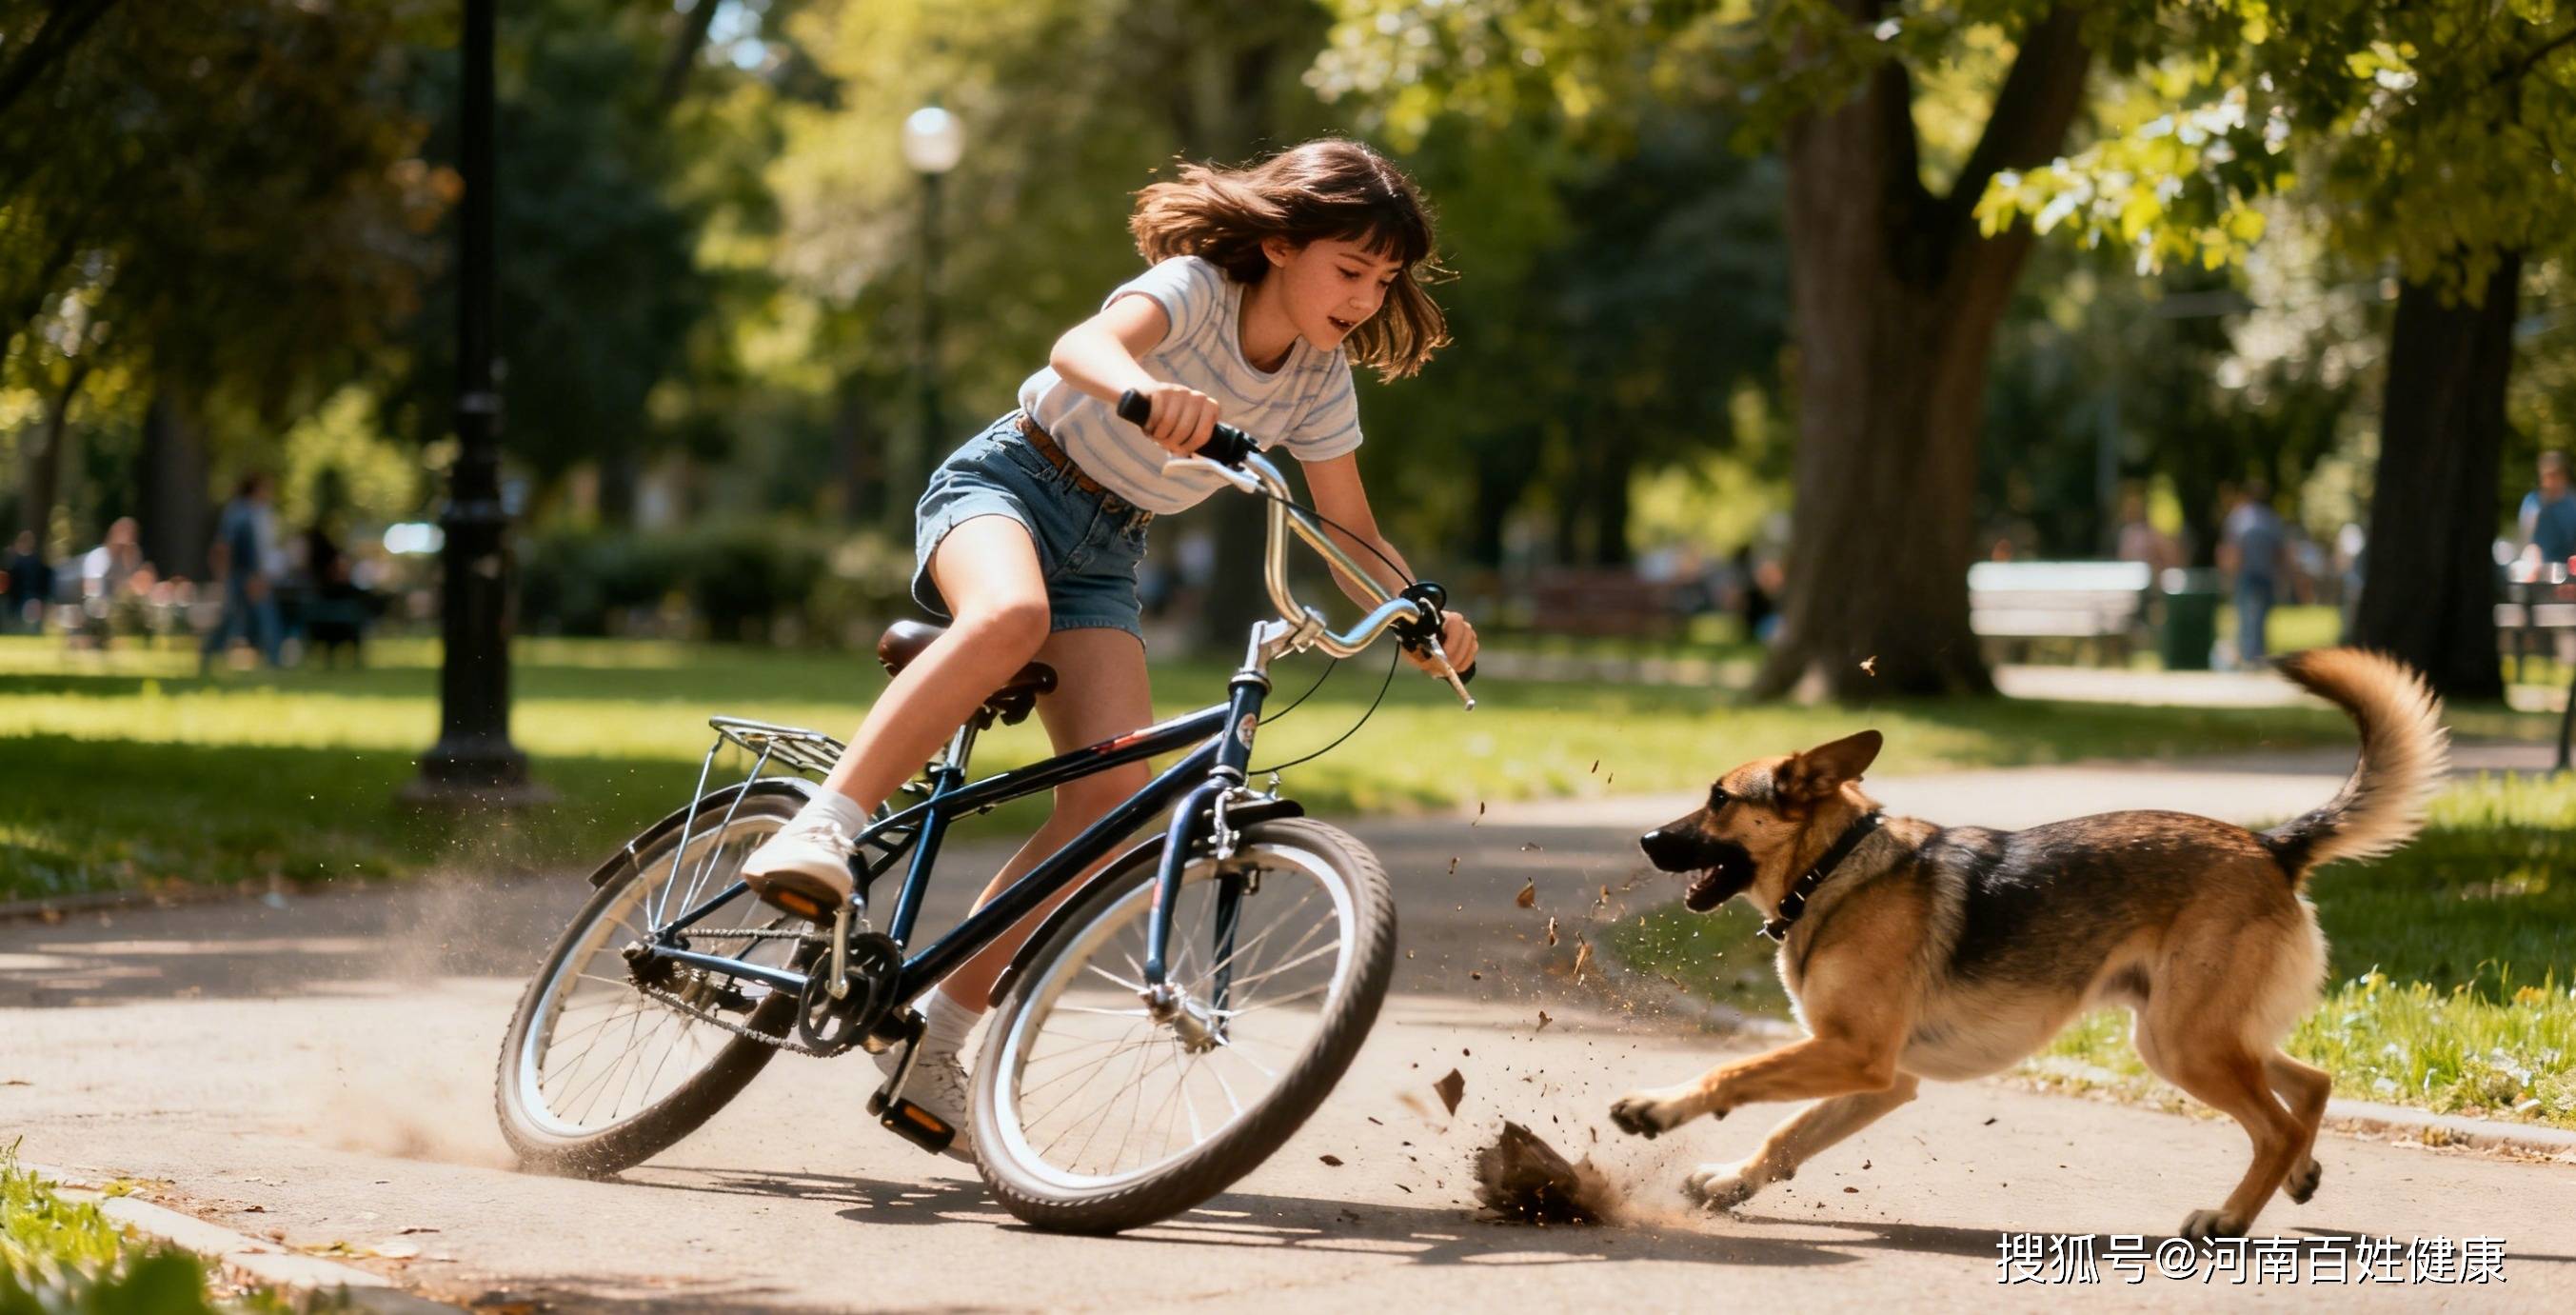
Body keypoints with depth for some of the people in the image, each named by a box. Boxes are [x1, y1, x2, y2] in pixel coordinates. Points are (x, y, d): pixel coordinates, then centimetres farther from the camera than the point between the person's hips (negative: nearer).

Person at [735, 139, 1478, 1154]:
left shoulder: (1321, 378, 1)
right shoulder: (1197, 287, -18)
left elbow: (1352, 531, 7)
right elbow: (1080, 347, -38)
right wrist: (1146, 391, -61)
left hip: (1105, 556, 6)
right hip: (1009, 482, -6)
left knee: (1117, 794, -15)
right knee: (1011, 616, -43)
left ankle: (933, 1039, -9)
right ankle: (824, 826, -40)